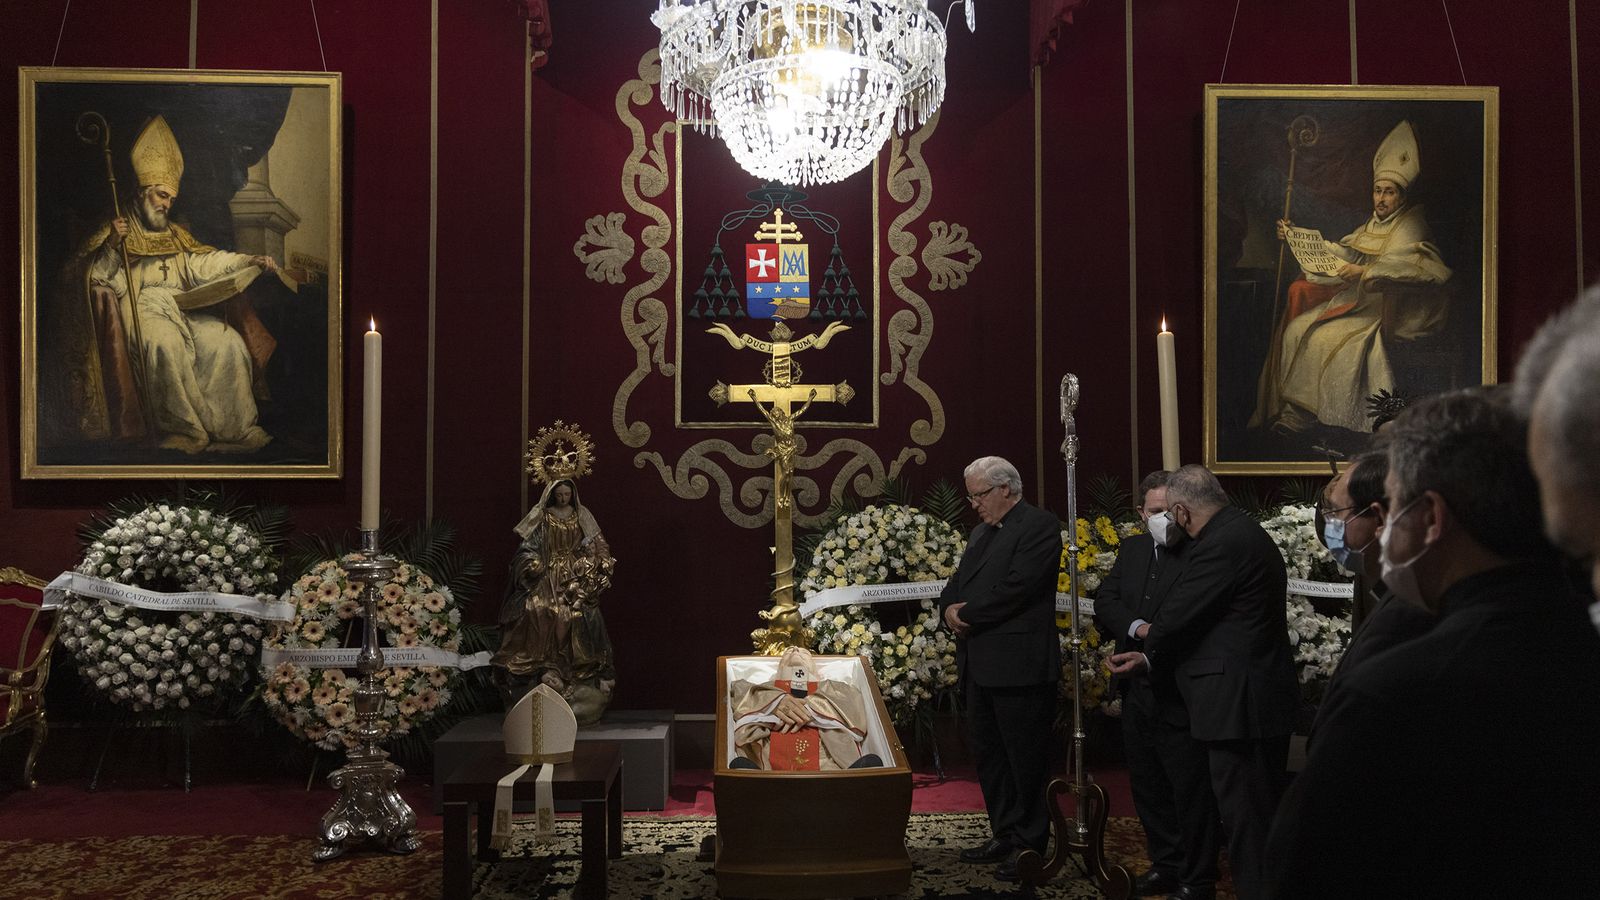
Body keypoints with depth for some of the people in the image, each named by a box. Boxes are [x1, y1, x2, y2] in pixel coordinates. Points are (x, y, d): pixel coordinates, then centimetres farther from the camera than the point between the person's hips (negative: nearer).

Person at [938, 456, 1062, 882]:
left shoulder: (1039, 526, -9)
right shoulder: (982, 532, 20)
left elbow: (1017, 587, -20)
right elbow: (958, 584, 18)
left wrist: (967, 614, -13)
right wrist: (950, 608, -4)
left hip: (1018, 666, -9)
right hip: (979, 666, 9)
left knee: (1025, 757, -1)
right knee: (988, 754, 15)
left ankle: (1029, 845, 7)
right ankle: (1004, 835, 26)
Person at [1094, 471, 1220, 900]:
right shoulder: (1132, 549, 10)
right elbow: (1104, 601, 4)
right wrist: (1138, 627, -12)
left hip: (1181, 694, -8)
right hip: (1139, 690, 8)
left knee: (1191, 790, 2)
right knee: (1147, 785, 18)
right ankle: (1166, 865, 34)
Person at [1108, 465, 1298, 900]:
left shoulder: (1220, 545, -19)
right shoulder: (1244, 532, 14)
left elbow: (1177, 619, -17)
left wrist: (1149, 635, 7)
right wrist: (1149, 659, 14)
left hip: (1239, 703, -11)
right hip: (1262, 699, 11)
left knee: (1245, 820, -3)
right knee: (1262, 815, 19)